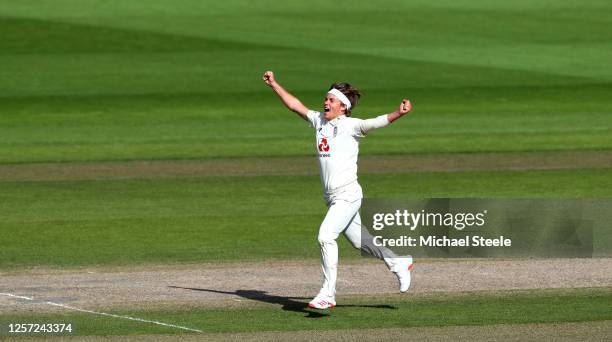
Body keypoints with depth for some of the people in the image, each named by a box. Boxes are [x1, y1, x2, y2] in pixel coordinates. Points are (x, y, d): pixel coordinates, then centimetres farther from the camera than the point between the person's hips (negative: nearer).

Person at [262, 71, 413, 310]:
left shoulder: (351, 126, -9)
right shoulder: (319, 120, 11)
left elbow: (378, 122, -23)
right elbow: (295, 105, 20)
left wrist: (399, 113, -40)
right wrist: (274, 85, 21)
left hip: (348, 195, -8)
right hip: (332, 199, 8)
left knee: (326, 236, -21)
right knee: (359, 241, 17)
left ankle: (327, 294, -18)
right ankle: (399, 263, 37)